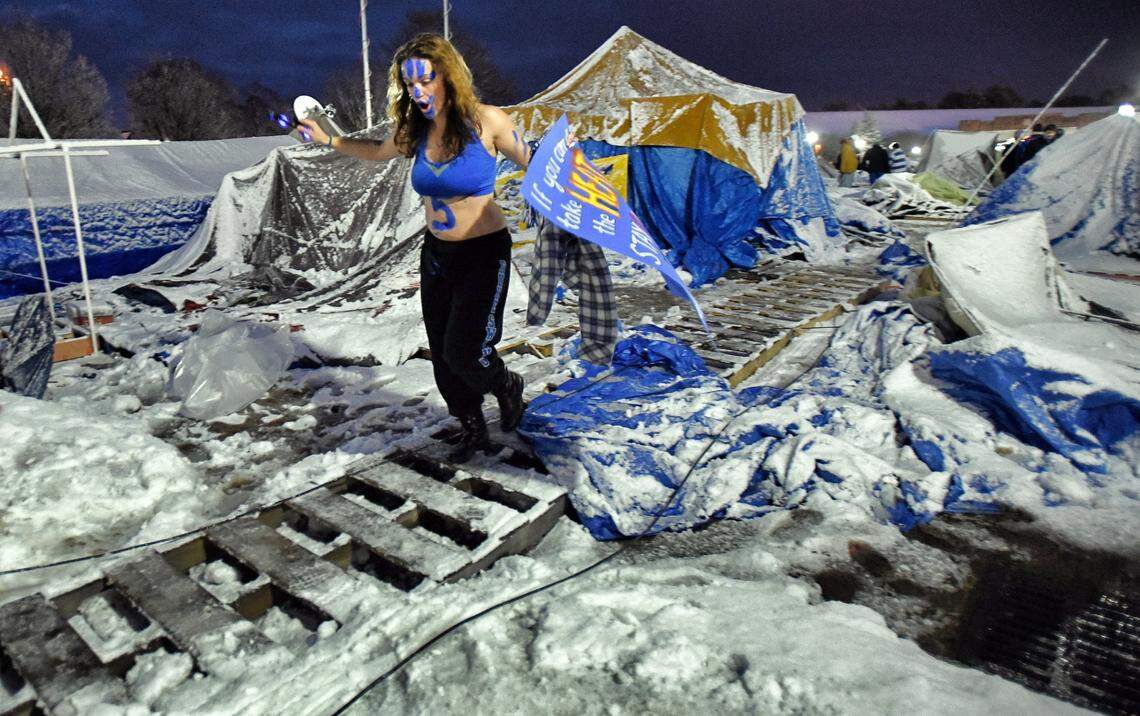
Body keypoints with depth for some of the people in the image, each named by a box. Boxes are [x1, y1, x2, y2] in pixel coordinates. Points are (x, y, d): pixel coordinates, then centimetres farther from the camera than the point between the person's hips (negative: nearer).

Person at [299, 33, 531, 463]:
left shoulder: (485, 121, -14)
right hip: (436, 254, 6)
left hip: (484, 254, -6)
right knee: (443, 355, 9)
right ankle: (473, 431, 31)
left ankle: (507, 385, 23)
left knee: (464, 353, -13)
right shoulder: (414, 131, 1)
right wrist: (328, 141, 15)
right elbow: (378, 152, 22)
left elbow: (529, 162, -3)